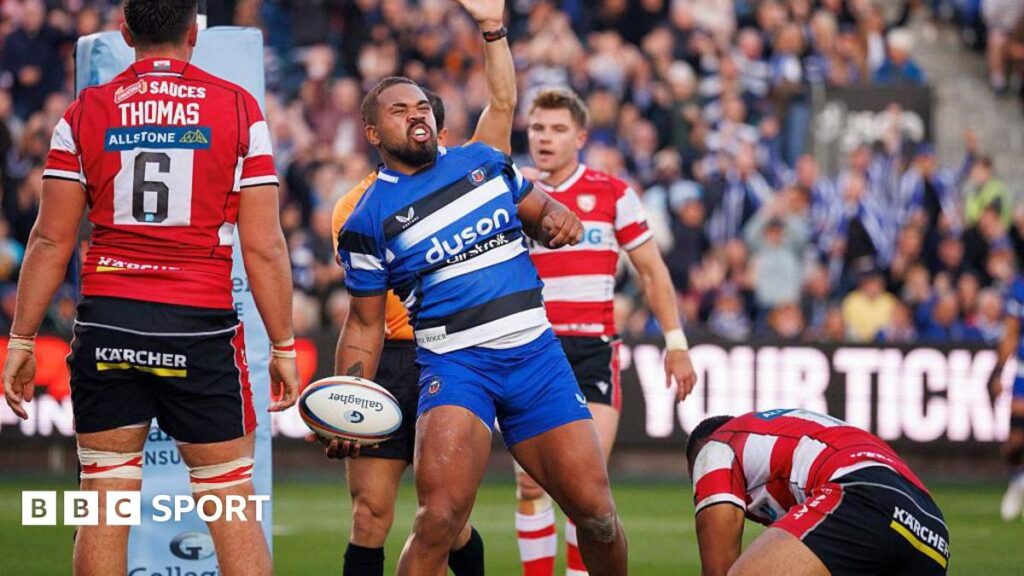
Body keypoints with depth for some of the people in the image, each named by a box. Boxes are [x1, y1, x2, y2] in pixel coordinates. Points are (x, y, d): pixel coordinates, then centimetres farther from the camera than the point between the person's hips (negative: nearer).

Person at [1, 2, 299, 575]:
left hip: (106, 324, 2)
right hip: (201, 329, -1)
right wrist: (283, 345, 4)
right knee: (233, 506, 3)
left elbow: (51, 240, 2)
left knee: (104, 506, 6)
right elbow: (263, 246, -2)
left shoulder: (85, 113, 4)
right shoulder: (238, 108, 0)